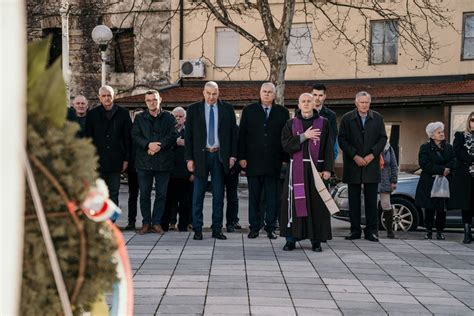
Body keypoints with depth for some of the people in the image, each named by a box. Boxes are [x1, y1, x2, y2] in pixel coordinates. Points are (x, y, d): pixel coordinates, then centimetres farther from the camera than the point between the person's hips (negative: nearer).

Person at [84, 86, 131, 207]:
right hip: (98, 160, 0)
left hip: (116, 161, 0)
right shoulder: (92, 114, 5)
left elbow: (128, 138, 4)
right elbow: (87, 137, 6)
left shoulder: (123, 113, 4)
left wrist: (126, 159, 0)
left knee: (113, 194, 7)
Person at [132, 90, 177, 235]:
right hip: (144, 161, 1)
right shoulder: (139, 118, 11)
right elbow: (135, 135, 0)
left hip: (163, 161, -1)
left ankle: (156, 222, 11)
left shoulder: (168, 118, 8)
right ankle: (146, 223, 12)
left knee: (161, 194, 3)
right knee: (144, 194, 3)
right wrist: (148, 145, -16)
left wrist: (159, 146, -16)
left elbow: (172, 136, -3)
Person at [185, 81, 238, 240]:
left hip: (220, 156, 1)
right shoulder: (193, 109, 3)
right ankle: (197, 229, 9)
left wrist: (233, 155, -1)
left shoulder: (227, 109, 5)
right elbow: (188, 135, 2)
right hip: (200, 155, -1)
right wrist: (189, 158, -5)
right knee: (198, 195, 2)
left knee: (218, 195, 6)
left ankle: (217, 229, 13)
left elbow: (233, 132, 6)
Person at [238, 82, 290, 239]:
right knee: (254, 195, 5)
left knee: (272, 196, 3)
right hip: (253, 160, 0)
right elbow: (242, 135, 5)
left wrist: (285, 158, -1)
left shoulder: (282, 112, 8)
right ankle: (254, 227, 13)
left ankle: (270, 227, 11)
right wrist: (242, 157, -2)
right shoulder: (249, 110, 8)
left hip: (273, 161, 0)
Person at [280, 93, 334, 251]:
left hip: (316, 168, 0)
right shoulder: (291, 124, 8)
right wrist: (304, 136, -12)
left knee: (317, 203, 0)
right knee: (295, 202, -1)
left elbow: (329, 148, 1)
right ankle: (291, 239, 5)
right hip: (296, 169, 1)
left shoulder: (324, 123, 5)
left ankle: (316, 240, 9)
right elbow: (286, 145, -4)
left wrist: (328, 169, -8)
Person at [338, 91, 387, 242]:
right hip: (353, 165, 0)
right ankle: (355, 230, 11)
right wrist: (355, 156, -11)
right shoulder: (347, 118, 3)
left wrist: (372, 155, -8)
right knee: (354, 200, 4)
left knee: (371, 199, 2)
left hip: (371, 164, 1)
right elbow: (342, 140, -1)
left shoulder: (377, 118, 7)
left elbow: (383, 138, 5)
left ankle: (371, 231, 8)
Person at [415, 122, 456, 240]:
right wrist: (442, 170, -17)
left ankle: (440, 231, 12)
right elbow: (425, 164, -13)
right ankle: (429, 231, 12)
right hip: (429, 184, -2)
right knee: (429, 208, 1)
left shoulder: (449, 147, 12)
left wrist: (446, 170, -19)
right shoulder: (425, 147, 1)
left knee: (442, 208, 1)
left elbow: (454, 162, 0)